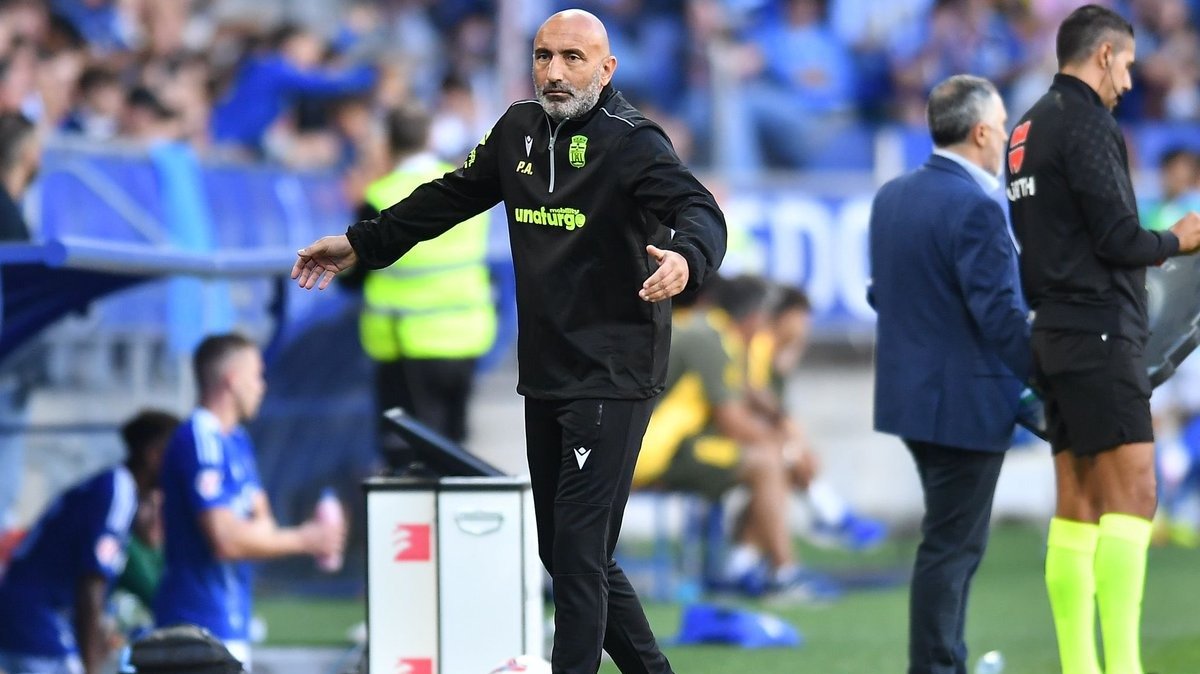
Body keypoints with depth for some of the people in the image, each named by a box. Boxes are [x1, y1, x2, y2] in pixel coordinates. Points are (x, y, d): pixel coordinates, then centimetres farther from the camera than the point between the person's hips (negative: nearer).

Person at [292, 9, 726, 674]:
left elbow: (701, 212, -26)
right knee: (562, 550, 13)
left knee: (578, 555, -9)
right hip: (543, 378, 8)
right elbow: (451, 196, 23)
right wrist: (360, 243, 24)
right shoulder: (520, 130, 9)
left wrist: (685, 257, -49)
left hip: (611, 381, -8)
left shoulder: (631, 140, -13)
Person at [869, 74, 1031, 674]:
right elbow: (1000, 314, -21)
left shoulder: (891, 197, 7)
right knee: (952, 546, -2)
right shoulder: (975, 209, -20)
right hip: (966, 400, -9)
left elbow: (880, 293, 15)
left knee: (954, 541, 20)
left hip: (910, 393, 9)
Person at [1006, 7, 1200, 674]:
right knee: (1133, 488, -13)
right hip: (1101, 331, -9)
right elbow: (1118, 240, -15)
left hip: (1059, 335, 9)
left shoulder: (1030, 130, 16)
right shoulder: (1087, 125, -11)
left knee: (1079, 504, 7)